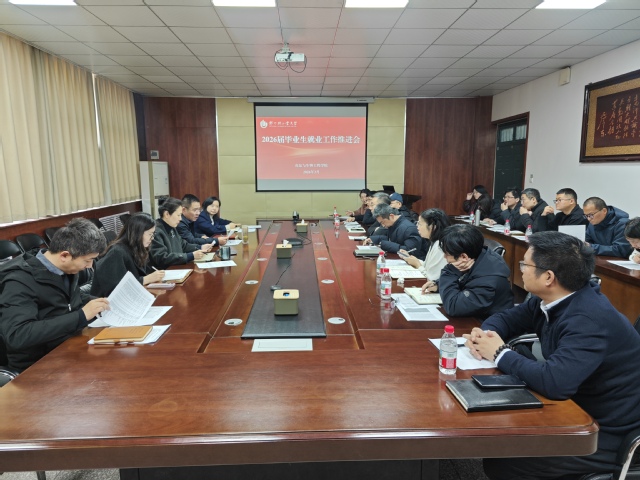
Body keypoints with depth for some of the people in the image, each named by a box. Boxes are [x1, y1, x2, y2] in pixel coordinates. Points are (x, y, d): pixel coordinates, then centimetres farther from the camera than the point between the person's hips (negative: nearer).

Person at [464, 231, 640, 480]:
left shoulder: (590, 320, -31)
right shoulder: (549, 300, -4)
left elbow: (555, 382, -42)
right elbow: (506, 318, 11)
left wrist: (500, 354, -25)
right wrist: (484, 334, -12)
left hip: (607, 434, -8)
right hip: (577, 410, 8)